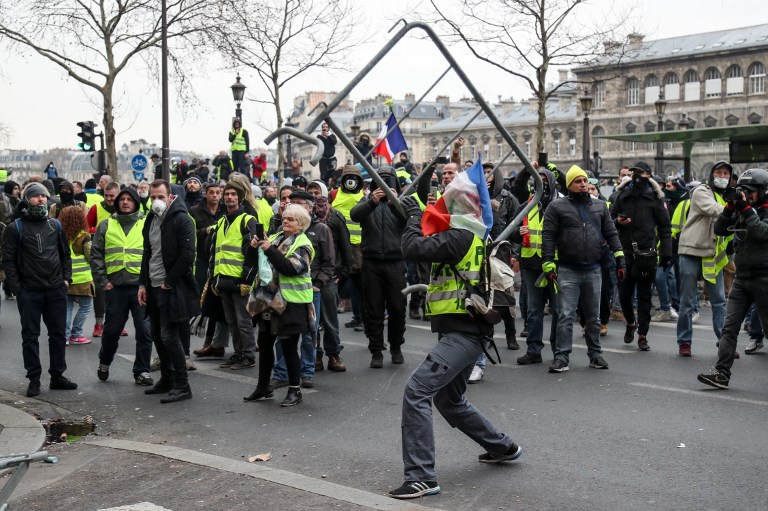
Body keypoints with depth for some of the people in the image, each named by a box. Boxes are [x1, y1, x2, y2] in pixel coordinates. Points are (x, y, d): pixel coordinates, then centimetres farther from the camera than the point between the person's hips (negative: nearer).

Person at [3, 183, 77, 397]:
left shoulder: (55, 225, 10)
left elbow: (65, 254, 15)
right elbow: (9, 260, -5)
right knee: (30, 335, 4)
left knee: (58, 333, 8)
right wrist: (16, 287, -11)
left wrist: (66, 278, 4)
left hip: (56, 290, 4)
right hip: (29, 291, -4)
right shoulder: (15, 228, -3)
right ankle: (34, 379, 10)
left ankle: (57, 375, 18)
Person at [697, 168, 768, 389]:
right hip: (742, 277, 6)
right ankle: (721, 373, -5)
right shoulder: (741, 211, 12)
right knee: (729, 327, -2)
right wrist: (730, 207, -5)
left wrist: (746, 208, -20)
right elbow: (719, 230, 6)